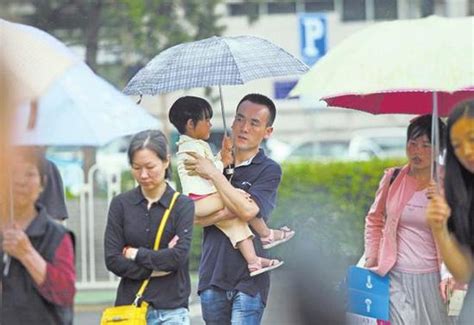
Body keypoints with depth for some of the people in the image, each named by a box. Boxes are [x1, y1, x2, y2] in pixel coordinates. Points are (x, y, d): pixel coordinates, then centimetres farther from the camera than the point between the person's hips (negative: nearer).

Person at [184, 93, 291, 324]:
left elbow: (248, 210, -17)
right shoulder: (214, 162, 12)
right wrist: (228, 212, -15)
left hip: (248, 280, -4)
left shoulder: (269, 170, 1)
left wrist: (213, 174, -12)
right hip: (212, 277, 4)